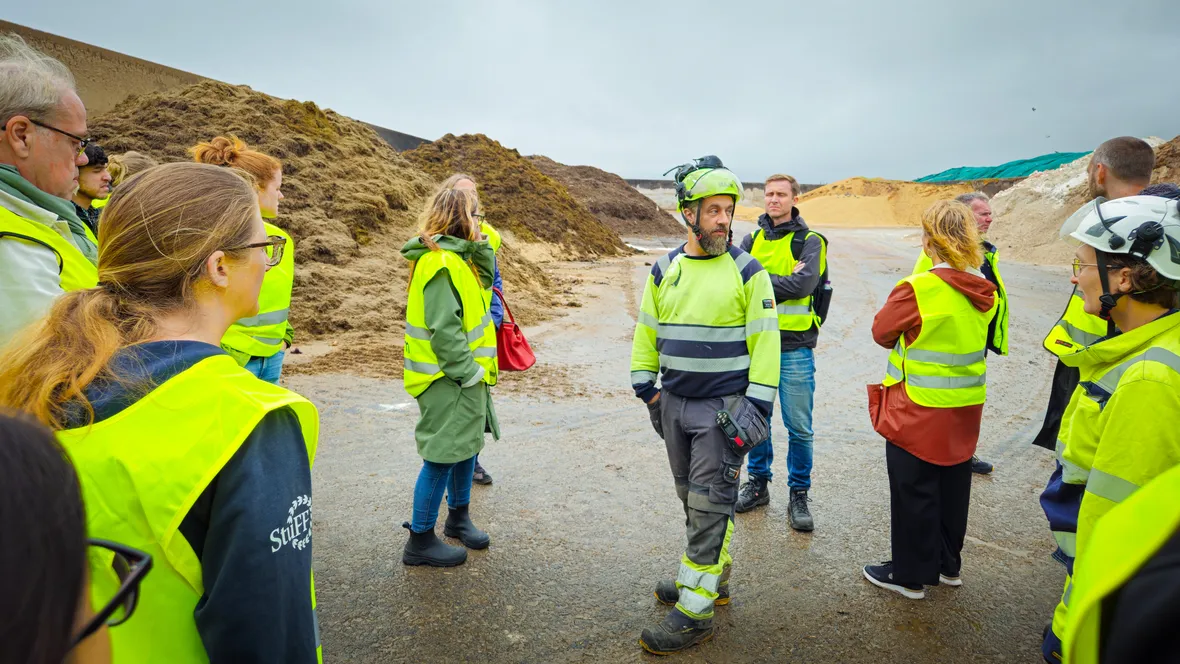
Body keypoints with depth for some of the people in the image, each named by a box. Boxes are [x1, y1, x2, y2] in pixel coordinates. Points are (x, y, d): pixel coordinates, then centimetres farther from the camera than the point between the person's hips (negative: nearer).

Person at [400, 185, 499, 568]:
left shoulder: (457, 257, 10)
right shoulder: (441, 264, -21)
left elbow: (486, 279, 12)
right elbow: (443, 330, -24)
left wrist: (478, 244, 0)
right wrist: (468, 372, -19)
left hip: (465, 376, 10)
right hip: (447, 380, -10)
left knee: (467, 445, 20)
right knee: (442, 456, 0)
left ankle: (459, 517, 39)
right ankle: (420, 540, 15)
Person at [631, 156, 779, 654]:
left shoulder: (747, 272, -7)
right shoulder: (664, 271, 5)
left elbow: (765, 341, -7)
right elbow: (647, 332, 13)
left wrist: (758, 406, -11)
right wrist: (646, 388, 9)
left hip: (724, 407, -5)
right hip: (674, 405, 5)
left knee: (710, 507, -1)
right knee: (694, 502, 17)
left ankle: (694, 612, 10)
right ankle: (711, 577, 37)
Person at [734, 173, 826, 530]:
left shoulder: (810, 241, -2)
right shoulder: (752, 240, 9)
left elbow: (804, 284, -19)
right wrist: (783, 281, -16)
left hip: (795, 346, -4)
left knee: (798, 427, 3)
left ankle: (798, 495, 19)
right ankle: (758, 483, 30)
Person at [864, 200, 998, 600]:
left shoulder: (918, 289, -21)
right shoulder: (983, 291, 1)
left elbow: (882, 332, -9)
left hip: (919, 412, -7)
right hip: (965, 409, 7)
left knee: (914, 493, 6)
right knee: (952, 487, 19)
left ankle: (910, 575, 19)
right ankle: (947, 565, 35)